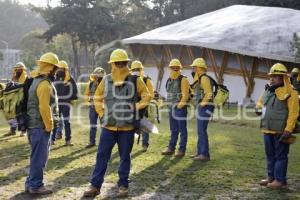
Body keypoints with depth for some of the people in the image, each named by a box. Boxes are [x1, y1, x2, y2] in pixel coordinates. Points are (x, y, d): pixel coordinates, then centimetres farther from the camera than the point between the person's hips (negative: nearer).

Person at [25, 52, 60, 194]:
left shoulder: (37, 81, 15)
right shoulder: (45, 84, -18)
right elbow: (44, 108, -24)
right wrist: (49, 126, -15)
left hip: (34, 124, 10)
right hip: (40, 126, -10)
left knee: (38, 156, 17)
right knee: (39, 156, -2)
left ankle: (31, 183, 23)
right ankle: (36, 185, 6)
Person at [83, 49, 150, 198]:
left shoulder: (135, 80, -2)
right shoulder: (106, 80, 4)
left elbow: (146, 97, 5)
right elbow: (97, 98, 16)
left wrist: (135, 108, -6)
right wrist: (101, 113, 6)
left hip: (127, 127, -1)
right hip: (108, 126, 2)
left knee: (124, 157, 9)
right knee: (102, 156, 3)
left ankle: (123, 185, 21)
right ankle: (95, 185, 11)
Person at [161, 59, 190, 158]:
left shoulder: (183, 80, -8)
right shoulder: (169, 80, 13)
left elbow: (185, 95, -14)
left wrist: (180, 105, -21)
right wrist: (170, 105, 12)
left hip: (180, 108, -7)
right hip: (171, 107, 7)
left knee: (182, 130, -1)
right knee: (173, 130, 14)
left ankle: (182, 150, 4)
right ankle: (171, 148, 20)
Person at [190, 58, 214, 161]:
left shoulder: (204, 78, -13)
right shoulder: (200, 78, 18)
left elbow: (208, 93, -20)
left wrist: (202, 104, -16)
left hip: (205, 107, -10)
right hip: (201, 107, 10)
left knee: (202, 131, -10)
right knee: (200, 131, 13)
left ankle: (205, 154, -7)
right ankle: (200, 152, 20)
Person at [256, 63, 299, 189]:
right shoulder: (268, 90, 12)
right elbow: (260, 102, 29)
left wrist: (288, 130, -21)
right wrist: (259, 108, 6)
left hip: (280, 131, -8)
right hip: (267, 129, 8)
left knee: (280, 155, 0)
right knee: (270, 154, 16)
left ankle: (280, 180, 6)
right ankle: (271, 176, 27)